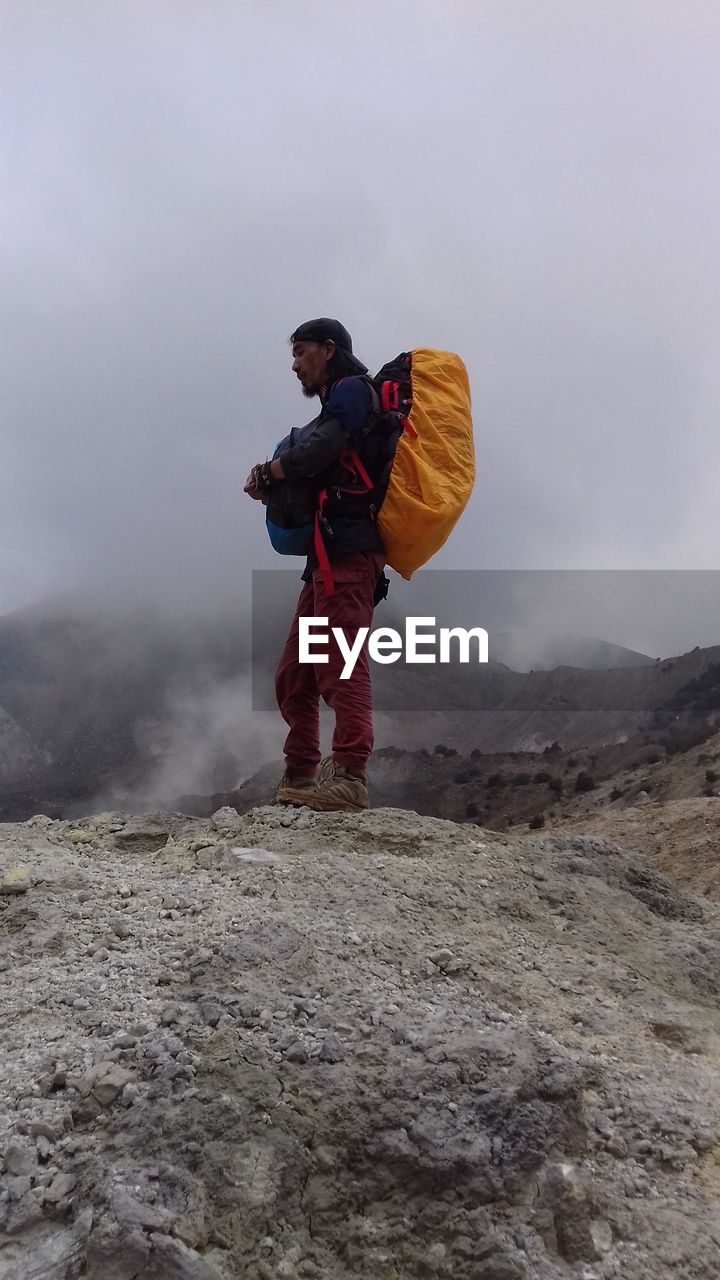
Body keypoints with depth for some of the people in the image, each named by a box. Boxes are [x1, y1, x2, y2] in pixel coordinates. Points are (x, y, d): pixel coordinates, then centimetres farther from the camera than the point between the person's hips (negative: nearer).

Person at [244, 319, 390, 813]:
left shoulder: (353, 389, 2)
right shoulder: (335, 406, 30)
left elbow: (319, 449, -15)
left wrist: (267, 472, 0)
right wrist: (274, 484, 2)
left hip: (345, 550, -10)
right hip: (328, 558, 10)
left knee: (340, 661, -20)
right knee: (294, 675, 9)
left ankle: (349, 776, -25)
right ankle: (299, 779, 13)